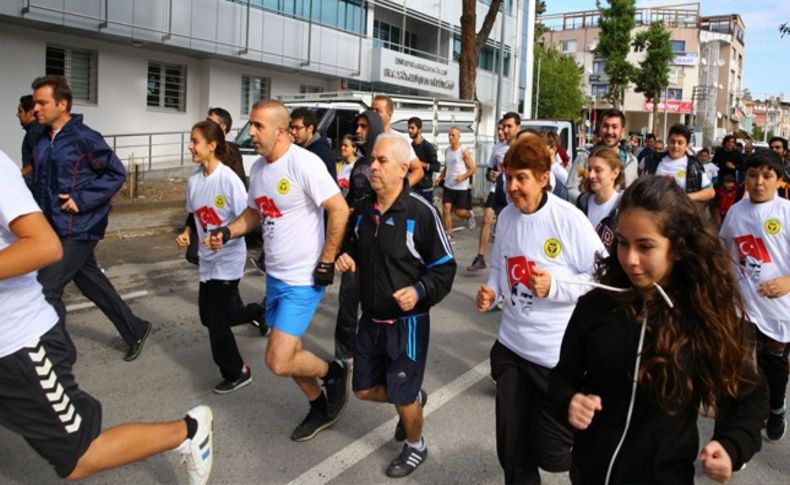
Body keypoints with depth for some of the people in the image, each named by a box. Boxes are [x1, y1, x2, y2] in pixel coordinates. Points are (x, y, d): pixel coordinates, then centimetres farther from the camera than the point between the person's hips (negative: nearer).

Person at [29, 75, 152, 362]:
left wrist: (82, 200, -19)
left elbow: (117, 173, -13)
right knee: (92, 284, 16)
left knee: (46, 290, -8)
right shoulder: (43, 142, 9)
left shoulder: (83, 138, -15)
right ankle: (135, 332, 30)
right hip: (56, 229, 8)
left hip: (78, 230, -8)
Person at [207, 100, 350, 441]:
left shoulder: (303, 163, -18)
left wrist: (327, 262, -17)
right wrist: (227, 232, -1)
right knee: (288, 351, 17)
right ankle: (321, 408, 39)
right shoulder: (258, 167, 7)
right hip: (275, 275, 9)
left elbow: (339, 210, -19)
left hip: (303, 279, -9)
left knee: (279, 362, -11)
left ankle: (333, 372, 17)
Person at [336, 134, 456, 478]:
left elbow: (444, 267, -13)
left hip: (407, 322, -6)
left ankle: (415, 447, 38)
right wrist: (346, 255, -4)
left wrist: (420, 291, -29)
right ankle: (414, 398, 46)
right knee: (364, 389, 17)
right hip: (370, 319, 6)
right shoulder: (363, 209, 0)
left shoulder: (421, 212, -19)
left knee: (402, 397, 8)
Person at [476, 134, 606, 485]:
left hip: (559, 353, -5)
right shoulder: (506, 217, 1)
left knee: (550, 453, 8)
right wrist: (491, 291, -5)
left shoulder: (569, 219, -16)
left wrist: (555, 286, -24)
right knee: (512, 448, 14)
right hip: (511, 346, 5)